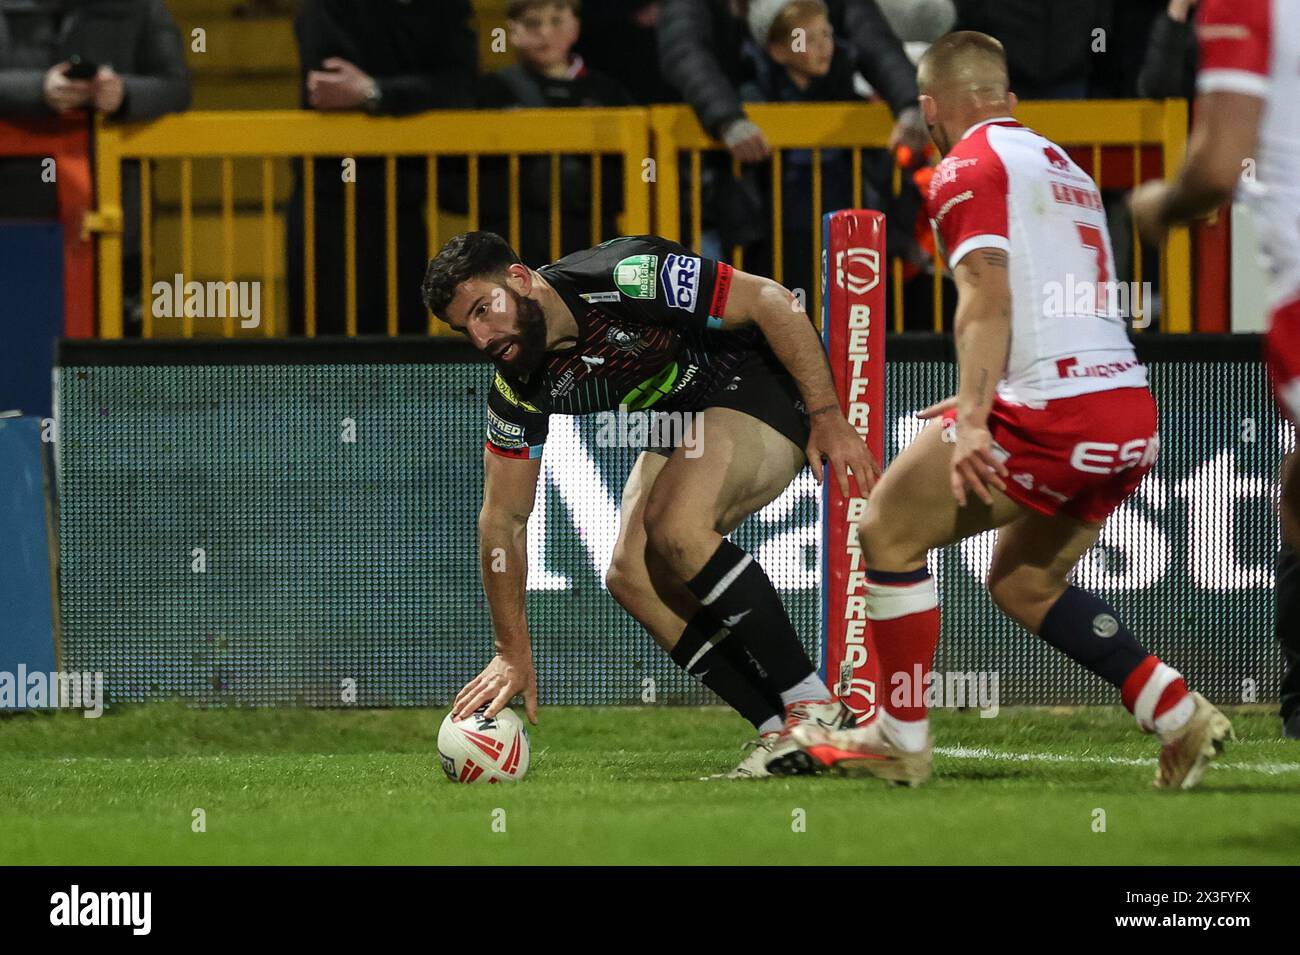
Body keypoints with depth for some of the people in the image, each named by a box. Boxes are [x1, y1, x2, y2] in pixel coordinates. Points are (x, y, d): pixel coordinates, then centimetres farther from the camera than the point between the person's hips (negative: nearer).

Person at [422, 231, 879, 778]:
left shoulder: (627, 277, -30)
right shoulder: (520, 389, -8)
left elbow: (771, 302, -24)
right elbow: (503, 519, 0)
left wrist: (828, 418, -25)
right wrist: (514, 653, -3)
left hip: (767, 384, -8)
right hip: (686, 420, 8)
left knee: (675, 527, -28)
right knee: (632, 576, -10)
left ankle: (813, 708, -22)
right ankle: (782, 732, -8)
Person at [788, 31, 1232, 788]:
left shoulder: (968, 167, -3)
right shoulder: (1062, 164, 23)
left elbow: (988, 299, -16)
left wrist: (972, 420, -23)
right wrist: (986, 401, 37)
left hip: (1056, 415, -8)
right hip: (1133, 409, 8)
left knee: (890, 532, 6)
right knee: (1025, 583, 21)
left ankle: (902, 740, 8)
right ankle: (1180, 716, 8)